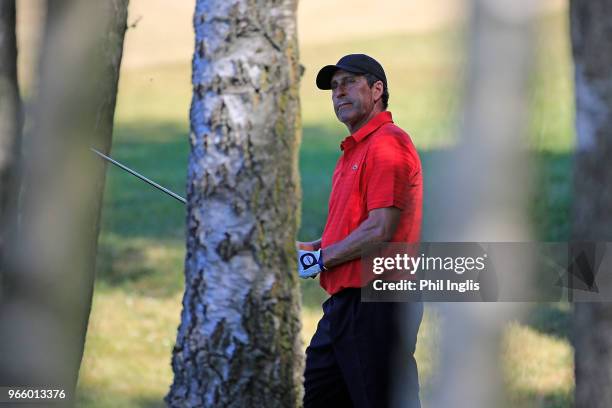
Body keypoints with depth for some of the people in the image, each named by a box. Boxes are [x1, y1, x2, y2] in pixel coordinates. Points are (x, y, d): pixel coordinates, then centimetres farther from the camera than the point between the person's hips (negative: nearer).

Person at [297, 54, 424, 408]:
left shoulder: (387, 144, -12)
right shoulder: (355, 150, 21)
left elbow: (380, 230, -20)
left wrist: (319, 259, -11)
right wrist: (311, 248, 11)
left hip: (375, 308, -11)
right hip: (344, 305, 11)